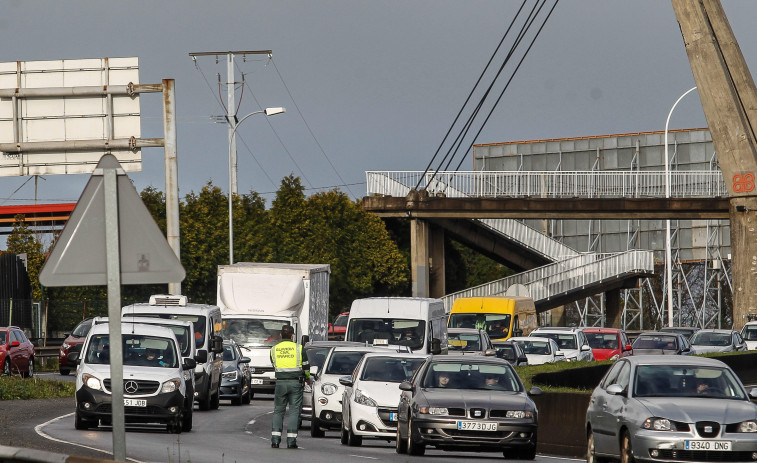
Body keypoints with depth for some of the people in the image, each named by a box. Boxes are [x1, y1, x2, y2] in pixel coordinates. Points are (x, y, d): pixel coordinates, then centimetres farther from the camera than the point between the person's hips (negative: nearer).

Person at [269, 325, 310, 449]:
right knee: (294, 411, 1)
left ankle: (275, 439, 0)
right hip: (296, 383, -1)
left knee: (278, 411, 9)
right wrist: (307, 378, 24)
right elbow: (306, 367, 3)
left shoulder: (274, 350, 5)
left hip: (280, 383, 1)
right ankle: (291, 440, -5)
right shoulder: (299, 349, -2)